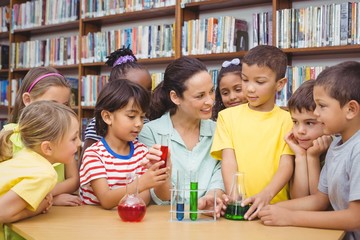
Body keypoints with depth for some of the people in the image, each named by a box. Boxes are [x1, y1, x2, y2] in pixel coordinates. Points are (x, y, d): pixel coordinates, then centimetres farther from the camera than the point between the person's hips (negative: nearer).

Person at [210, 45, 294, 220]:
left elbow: (287, 165, -2)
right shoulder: (228, 116, 9)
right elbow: (228, 160, 0)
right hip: (238, 207, 1)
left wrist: (266, 195, -19)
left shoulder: (286, 119, 5)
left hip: (276, 206, -1)